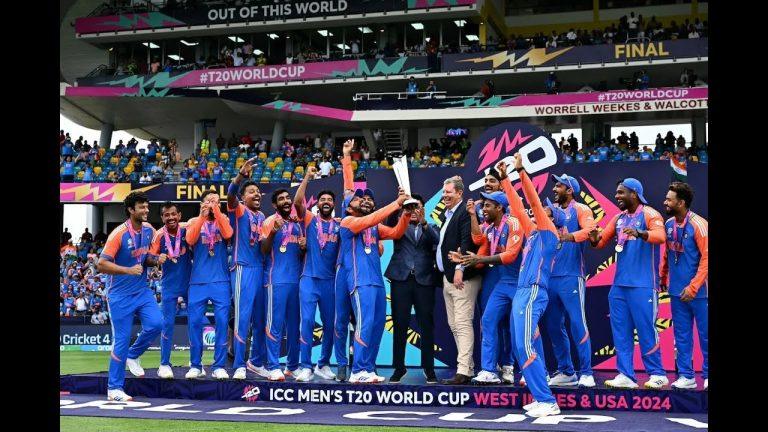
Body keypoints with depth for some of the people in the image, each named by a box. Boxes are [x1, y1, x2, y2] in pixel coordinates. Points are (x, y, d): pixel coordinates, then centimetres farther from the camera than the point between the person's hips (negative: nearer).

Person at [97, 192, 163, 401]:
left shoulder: (148, 230, 3)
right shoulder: (119, 233, -17)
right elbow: (101, 265, -18)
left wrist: (156, 260, -3)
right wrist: (128, 270, -27)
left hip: (142, 290, 6)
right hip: (121, 295, -6)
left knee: (156, 323, -14)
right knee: (121, 340, -3)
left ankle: (132, 355, 15)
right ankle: (114, 388, 10)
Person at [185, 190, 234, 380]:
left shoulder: (223, 220, 10)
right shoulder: (194, 221, 10)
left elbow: (228, 234, -12)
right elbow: (190, 239, -10)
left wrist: (217, 212, -15)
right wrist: (202, 216, -15)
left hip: (221, 281, 0)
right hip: (198, 281, 0)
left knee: (222, 322, -4)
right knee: (195, 322, -1)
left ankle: (219, 366, 2)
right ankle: (196, 365, 9)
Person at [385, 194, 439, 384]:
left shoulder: (429, 229, 14)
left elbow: (437, 242, -5)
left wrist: (423, 222, -18)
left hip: (424, 281, 0)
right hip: (401, 279, 0)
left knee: (427, 326, 1)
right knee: (400, 325, 1)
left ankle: (429, 368, 8)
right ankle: (399, 368, 8)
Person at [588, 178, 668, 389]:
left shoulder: (649, 215, -5)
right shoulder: (618, 218, 14)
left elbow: (660, 236, -23)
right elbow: (601, 241, 12)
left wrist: (640, 234, -41)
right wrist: (595, 239, -11)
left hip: (643, 285, -7)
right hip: (619, 285, 7)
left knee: (646, 329, -3)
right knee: (621, 331, 6)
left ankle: (657, 374, 9)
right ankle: (625, 376, 11)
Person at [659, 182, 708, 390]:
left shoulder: (698, 225, -15)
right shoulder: (669, 224, 4)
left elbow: (706, 258, -17)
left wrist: (693, 287, -20)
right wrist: (662, 277, 13)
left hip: (697, 292, -6)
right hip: (676, 290, 6)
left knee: (705, 334, 4)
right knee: (682, 335, 10)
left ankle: (708, 374, 15)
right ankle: (686, 376, 17)